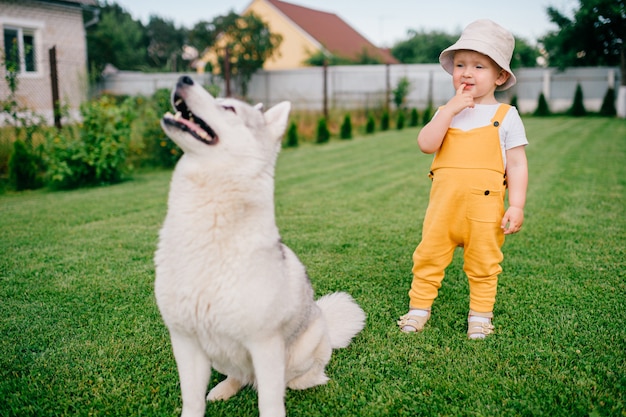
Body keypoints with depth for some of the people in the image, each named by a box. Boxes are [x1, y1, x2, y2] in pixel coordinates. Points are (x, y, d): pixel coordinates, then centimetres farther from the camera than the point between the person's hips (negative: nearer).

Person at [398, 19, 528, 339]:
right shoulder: (447, 112, 9)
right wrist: (449, 109, -13)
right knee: (428, 256, 8)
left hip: (485, 207, -2)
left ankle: (480, 314, 26)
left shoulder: (506, 115, 2)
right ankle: (419, 307, 24)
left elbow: (517, 164, -1)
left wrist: (516, 206, -9)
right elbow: (425, 144, -8)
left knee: (483, 264, 10)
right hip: (444, 204, 2)